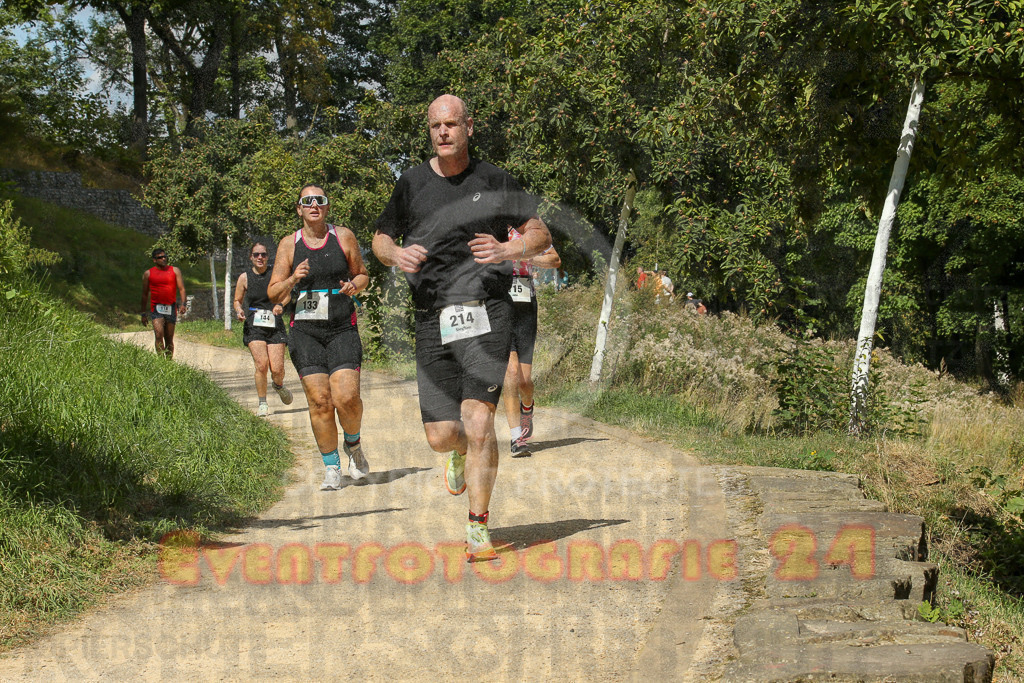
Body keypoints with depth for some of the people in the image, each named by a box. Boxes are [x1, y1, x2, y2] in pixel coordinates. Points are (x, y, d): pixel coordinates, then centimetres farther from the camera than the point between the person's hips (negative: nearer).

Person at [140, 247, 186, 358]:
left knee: (169, 338, 8)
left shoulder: (175, 270, 8)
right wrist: (143, 313, 14)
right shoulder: (148, 274, 7)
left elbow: (181, 288, 3)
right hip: (156, 308, -2)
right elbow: (145, 294, 14)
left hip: (171, 308, 2)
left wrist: (182, 304, -14)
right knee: (158, 335, -19)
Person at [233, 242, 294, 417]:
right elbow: (237, 300, 14)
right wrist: (239, 311, -7)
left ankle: (279, 386, 31)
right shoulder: (245, 277, 5)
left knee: (277, 369, -7)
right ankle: (262, 404, 0)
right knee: (261, 364, -17)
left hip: (275, 326, 0)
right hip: (253, 327, 0)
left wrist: (280, 305, -11)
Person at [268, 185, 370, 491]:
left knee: (346, 397, -14)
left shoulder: (343, 237, 4)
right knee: (319, 402, -5)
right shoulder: (289, 245, 5)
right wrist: (292, 280, -13)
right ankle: (331, 469, 9)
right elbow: (273, 294, 6)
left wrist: (354, 286, -7)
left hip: (342, 330, -1)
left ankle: (353, 444, 18)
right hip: (305, 332, 1)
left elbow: (362, 274, 16)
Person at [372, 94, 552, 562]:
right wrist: (396, 254, -6)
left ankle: (478, 529, -1)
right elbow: (380, 239, 18)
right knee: (440, 436, 1)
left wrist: (507, 249, -11)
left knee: (478, 419, -14)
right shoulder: (412, 183, 9)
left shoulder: (493, 181, 5)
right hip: (432, 320, 2)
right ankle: (462, 452, 41)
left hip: (485, 313, -2)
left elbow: (541, 235, 9)